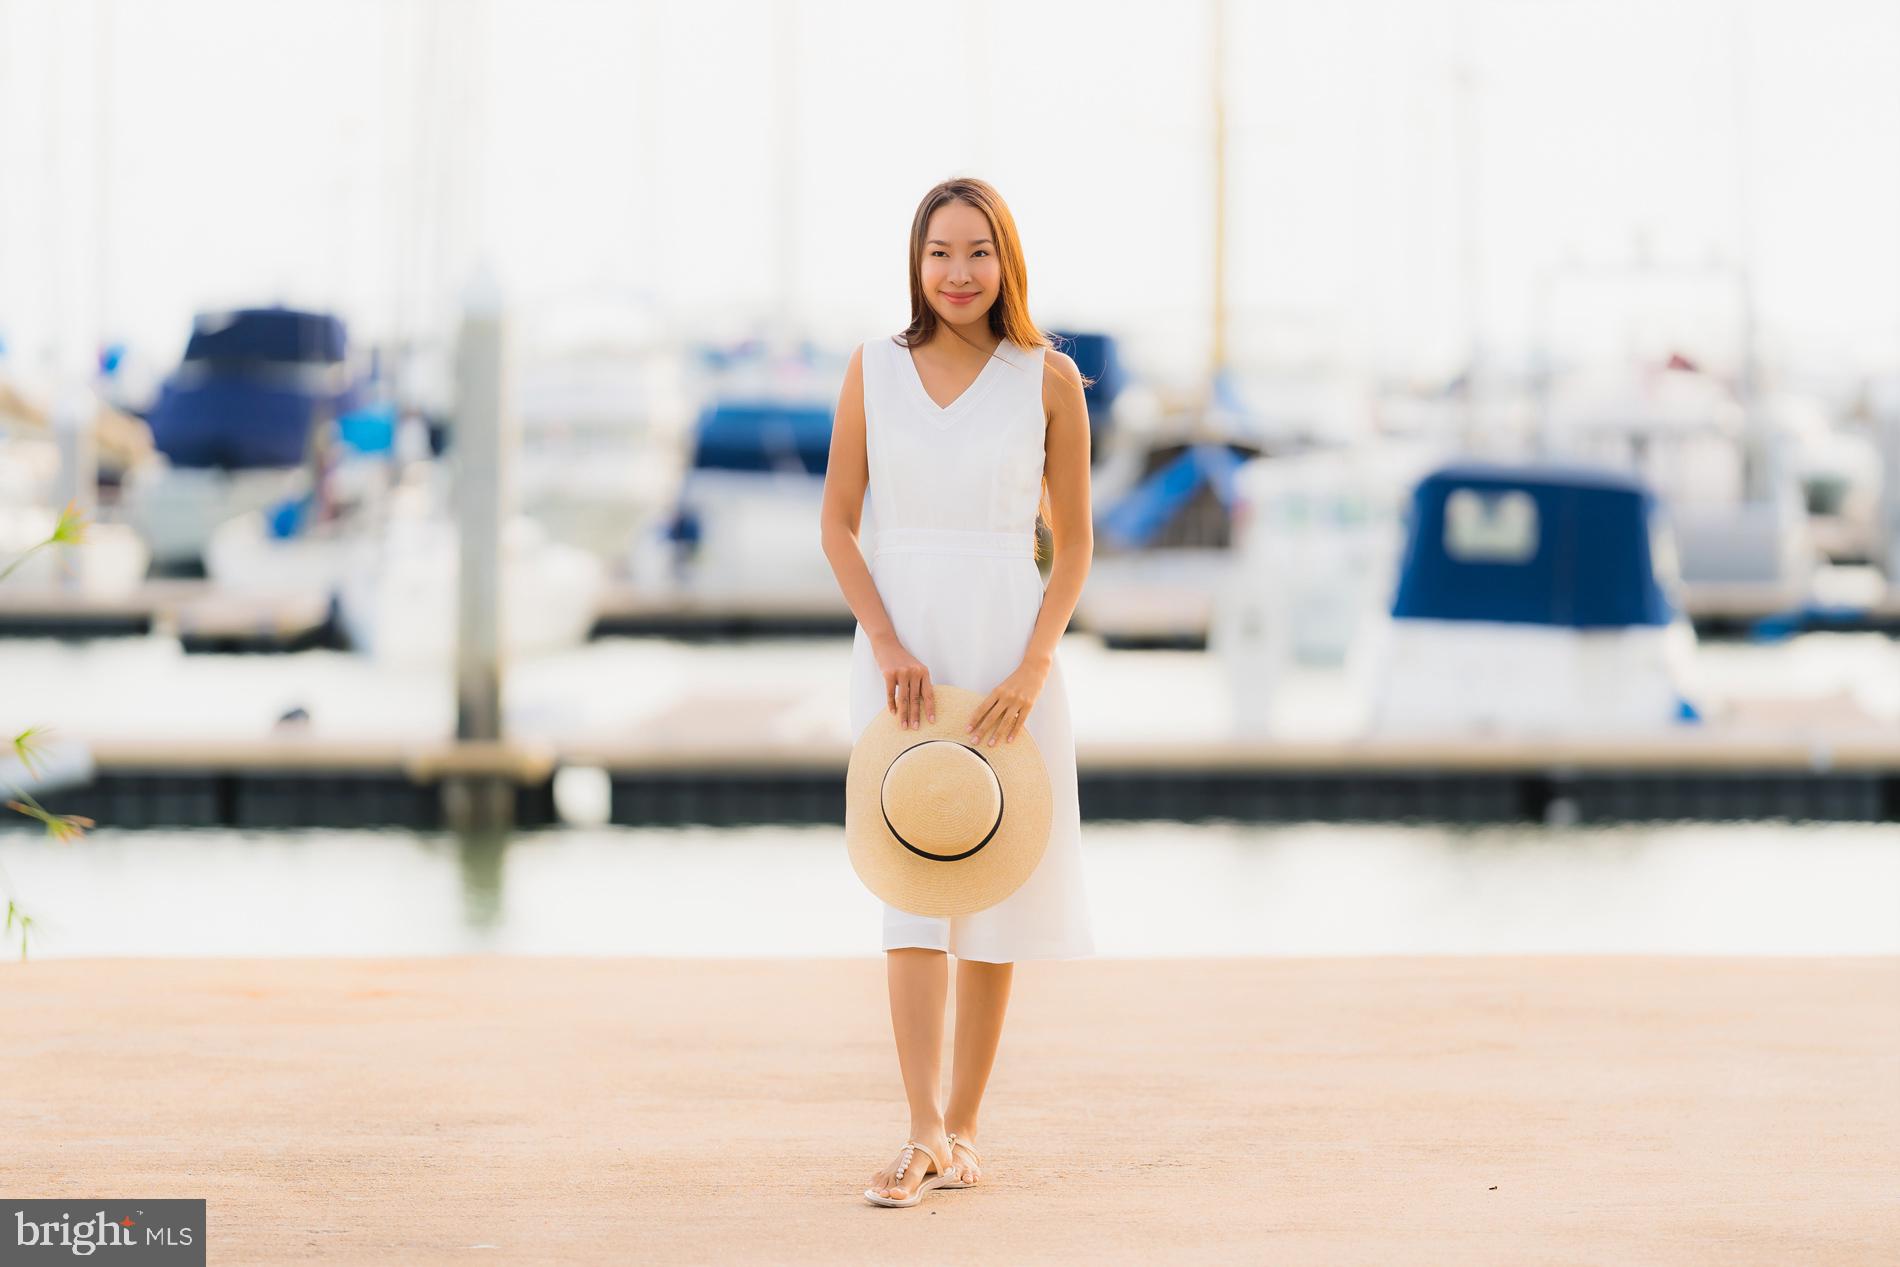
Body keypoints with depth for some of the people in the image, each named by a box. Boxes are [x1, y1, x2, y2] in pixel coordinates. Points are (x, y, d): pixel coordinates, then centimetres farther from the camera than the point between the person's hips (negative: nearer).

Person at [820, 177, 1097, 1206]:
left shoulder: (1049, 379, -1)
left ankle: (964, 1126, 14)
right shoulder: (874, 370, 2)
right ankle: (924, 1133, -13)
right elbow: (838, 522, 4)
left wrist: (1033, 669, -10)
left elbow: (1073, 543, 2)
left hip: (1008, 646, 0)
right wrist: (888, 645, -10)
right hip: (901, 644, 0)